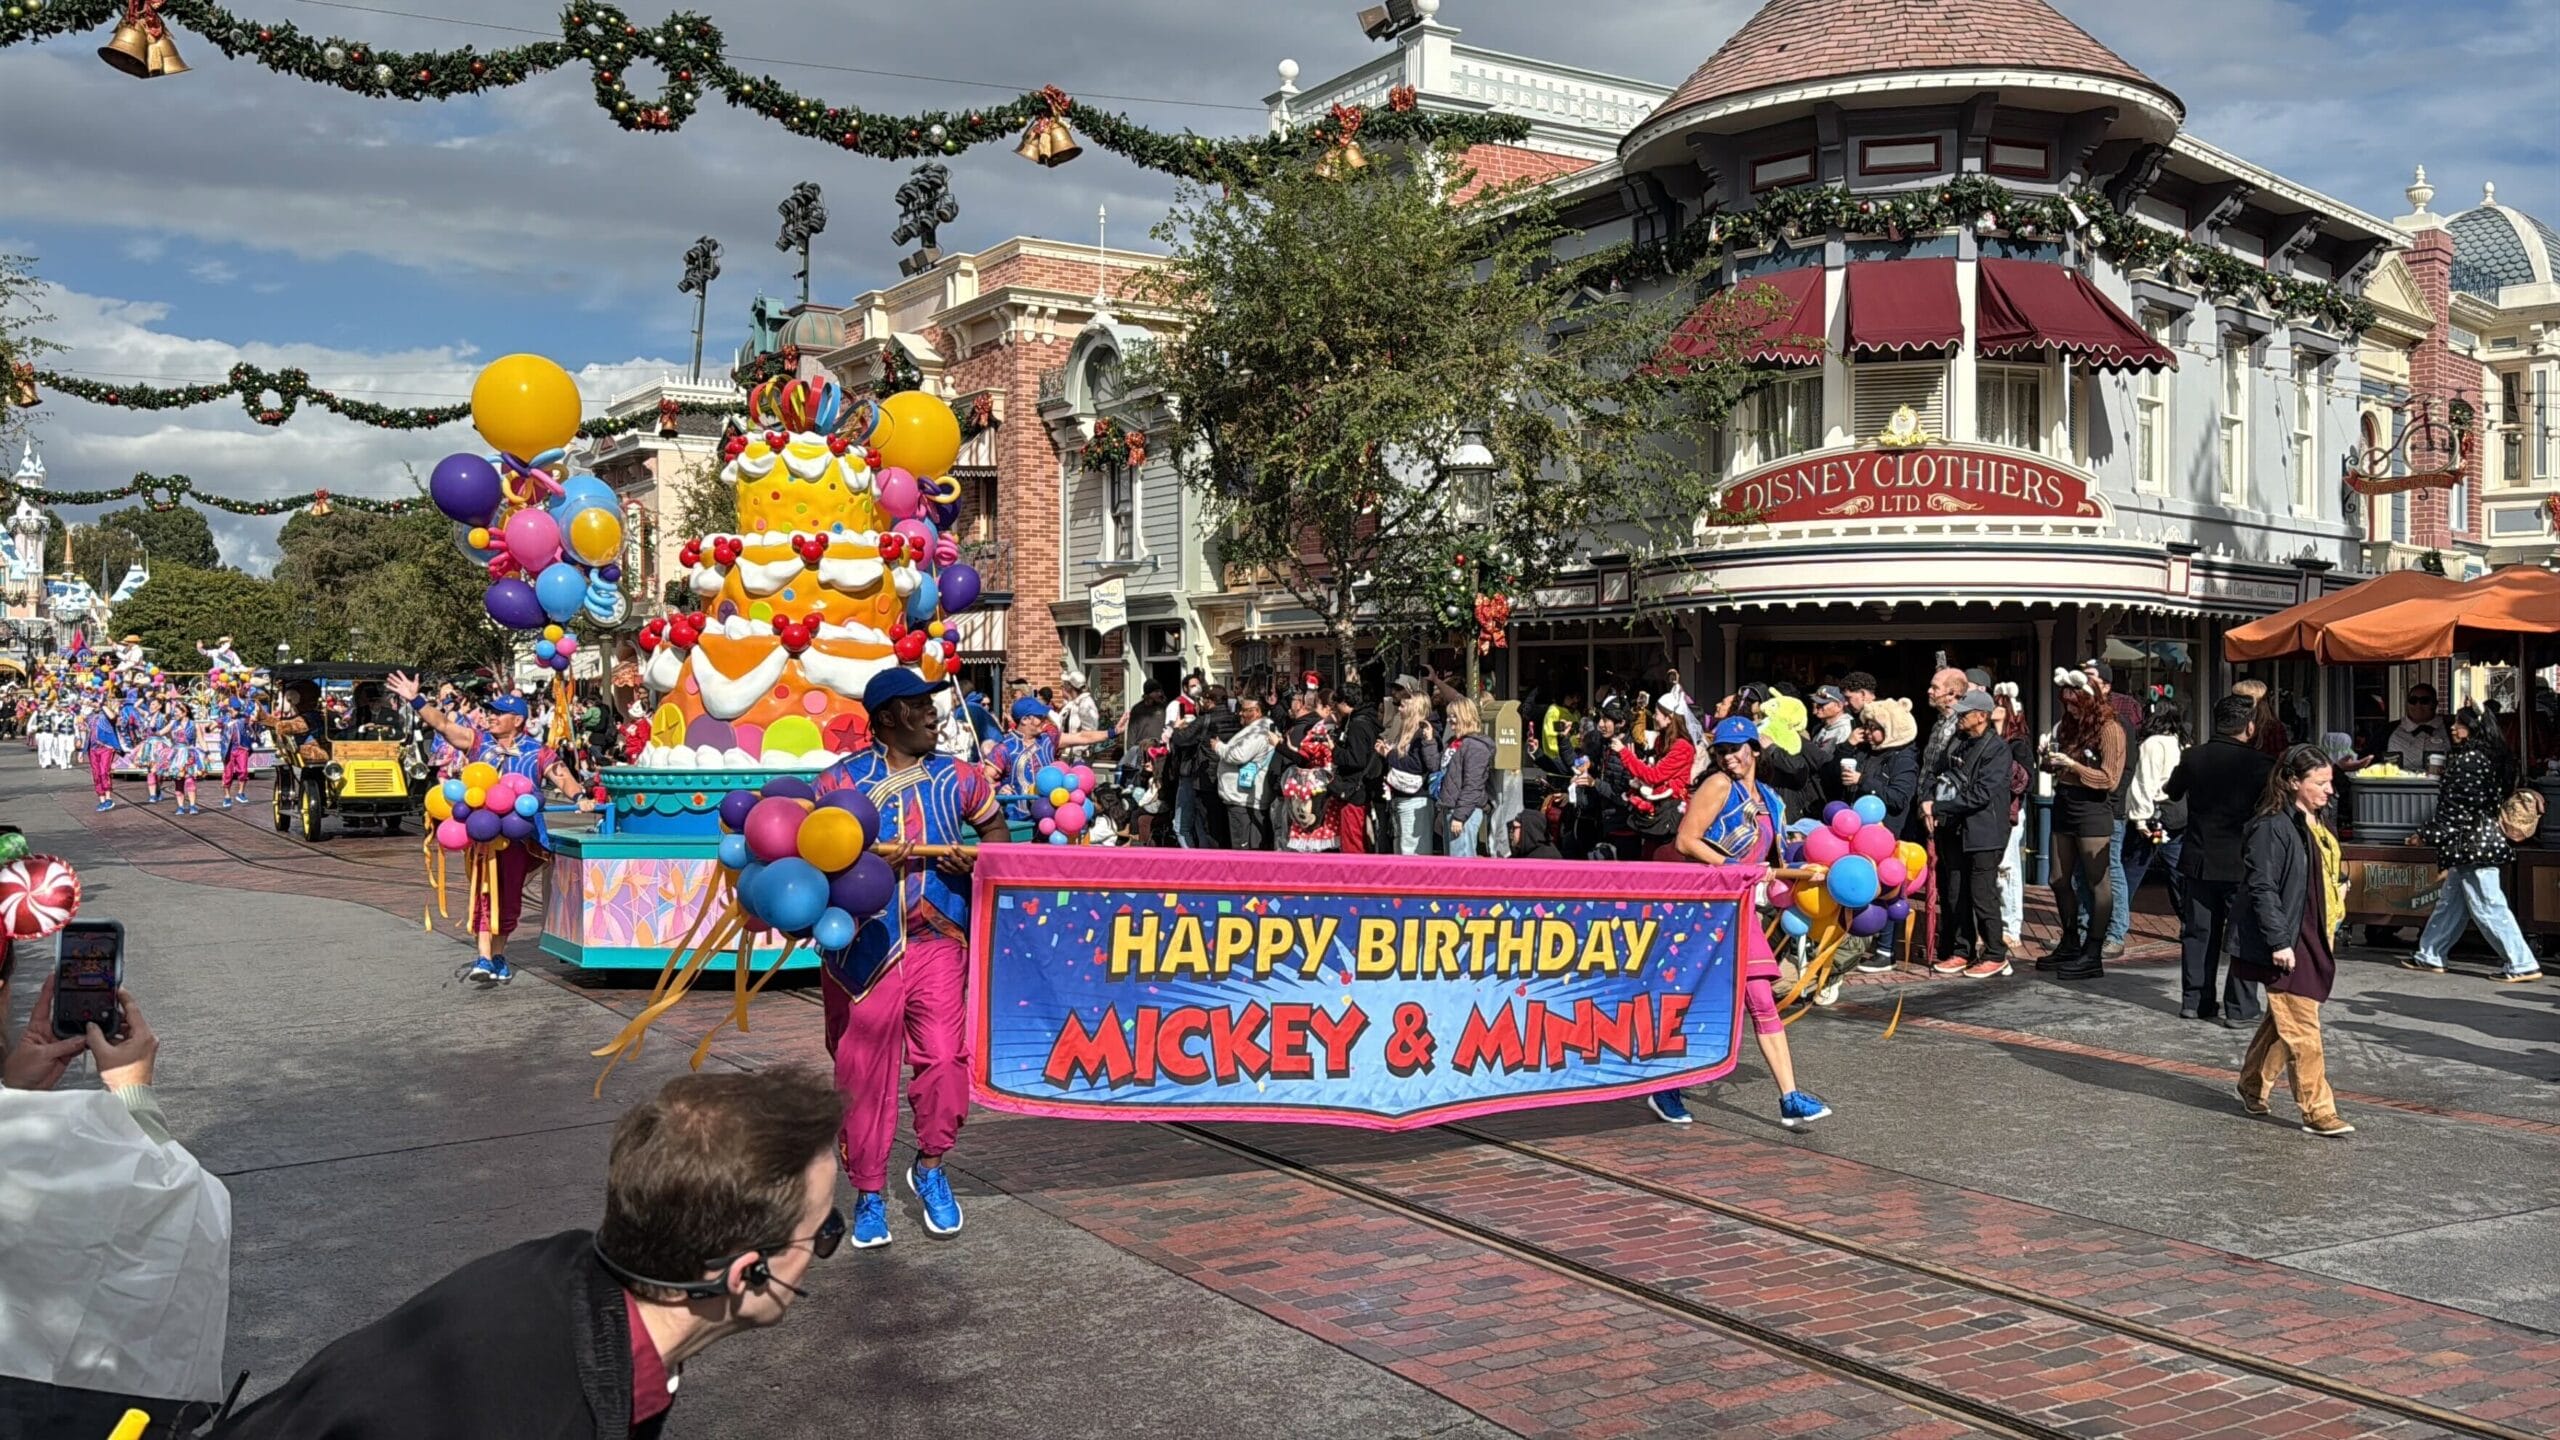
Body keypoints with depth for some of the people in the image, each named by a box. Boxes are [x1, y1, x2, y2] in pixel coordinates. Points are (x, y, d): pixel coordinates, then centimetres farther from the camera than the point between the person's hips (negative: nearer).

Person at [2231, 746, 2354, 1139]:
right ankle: (2317, 1111, 0)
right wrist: (2278, 942, -22)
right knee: (2302, 1029, -6)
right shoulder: (2272, 827, -17)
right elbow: (2263, 889, -20)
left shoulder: (2314, 824, 12)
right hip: (2285, 945, -10)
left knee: (2281, 1020, 18)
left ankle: (2252, 1085, 33)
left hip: (2311, 940, 10)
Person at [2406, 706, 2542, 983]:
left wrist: (2426, 835, -13)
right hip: (2476, 844, 11)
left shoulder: (2468, 760, -17)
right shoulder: (2486, 758, 12)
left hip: (2472, 844, -11)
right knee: (2450, 902, 15)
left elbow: (2458, 810, -20)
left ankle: (2523, 965, -1)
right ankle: (2429, 956, 23)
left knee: (2488, 908, -5)